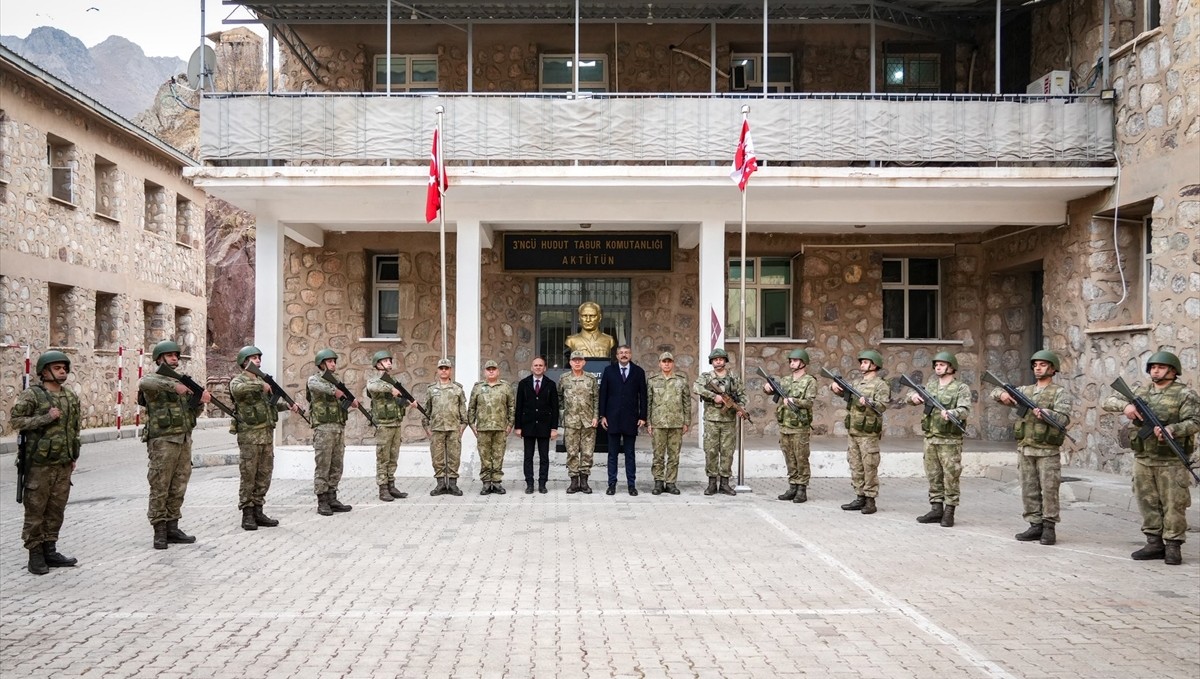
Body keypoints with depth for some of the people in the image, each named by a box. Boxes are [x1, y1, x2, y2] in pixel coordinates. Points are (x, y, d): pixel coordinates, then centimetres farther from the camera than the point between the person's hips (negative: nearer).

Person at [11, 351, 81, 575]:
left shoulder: (71, 397, 11)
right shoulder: (32, 394, -6)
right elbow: (16, 420, -11)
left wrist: (74, 457, 17)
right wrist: (45, 418, -18)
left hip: (63, 464, 6)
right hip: (39, 463, -5)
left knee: (56, 509, 10)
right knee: (35, 510, 1)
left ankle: (50, 550, 19)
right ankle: (35, 554, 9)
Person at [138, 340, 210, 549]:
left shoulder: (182, 381, 17)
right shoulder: (153, 380, -2)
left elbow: (190, 412, 17)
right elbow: (144, 384, -29)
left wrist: (200, 401, -4)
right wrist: (173, 386, -37)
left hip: (184, 440, 7)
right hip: (163, 441, -6)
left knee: (178, 489, 9)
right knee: (160, 488, -1)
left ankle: (172, 528, 16)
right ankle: (159, 532, 4)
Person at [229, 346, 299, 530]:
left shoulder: (262, 380, 19)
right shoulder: (238, 380, -3)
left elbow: (271, 402, 29)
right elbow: (238, 390, -29)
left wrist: (289, 405, 15)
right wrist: (260, 386, -23)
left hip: (267, 434, 7)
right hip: (249, 434, -7)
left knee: (264, 475, 9)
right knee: (248, 476, -2)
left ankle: (258, 511, 16)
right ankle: (247, 515, 4)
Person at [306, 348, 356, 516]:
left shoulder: (335, 381, 19)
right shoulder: (314, 379, -2)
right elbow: (314, 385, -28)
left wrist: (350, 403, -2)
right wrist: (334, 390, -34)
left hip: (339, 428, 7)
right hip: (323, 428, -7)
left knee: (336, 467, 8)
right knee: (323, 466, -4)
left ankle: (332, 499, 14)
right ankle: (322, 502, 1)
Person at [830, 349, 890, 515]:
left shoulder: (880, 384, -6)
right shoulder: (857, 382, 16)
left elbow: (882, 406, -19)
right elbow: (842, 391, 23)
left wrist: (867, 402, -38)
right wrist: (835, 386, 1)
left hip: (868, 434, -7)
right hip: (853, 432, 8)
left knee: (869, 467, -3)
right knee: (856, 467, 10)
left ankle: (870, 501, 3)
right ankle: (860, 498, 17)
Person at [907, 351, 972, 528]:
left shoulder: (961, 388, -4)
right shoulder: (931, 385, 13)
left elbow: (964, 410, -17)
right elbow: (915, 396, 14)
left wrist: (950, 413, -37)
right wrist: (914, 397, -10)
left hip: (950, 440, -5)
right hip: (930, 438, 6)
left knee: (950, 477, -1)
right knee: (933, 476, 10)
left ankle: (949, 512, 7)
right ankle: (936, 509, 18)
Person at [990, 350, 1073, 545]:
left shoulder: (1060, 393, -1)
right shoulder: (1025, 391, 14)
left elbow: (1064, 418, -15)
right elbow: (995, 393, 16)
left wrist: (1044, 413, -33)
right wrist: (1003, 394, -8)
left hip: (1047, 451, -5)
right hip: (1025, 449, 5)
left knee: (1049, 490, -3)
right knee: (1029, 490, 7)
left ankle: (1049, 527, 6)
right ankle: (1035, 526, 13)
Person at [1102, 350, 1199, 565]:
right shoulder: (1140, 392, 11)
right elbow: (1109, 402, 8)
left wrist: (1171, 429, -29)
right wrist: (1125, 405, -13)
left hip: (1171, 461, -5)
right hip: (1143, 460, 5)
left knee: (1173, 505, -1)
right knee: (1148, 503, 9)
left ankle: (1173, 546, 7)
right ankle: (1154, 544, 18)